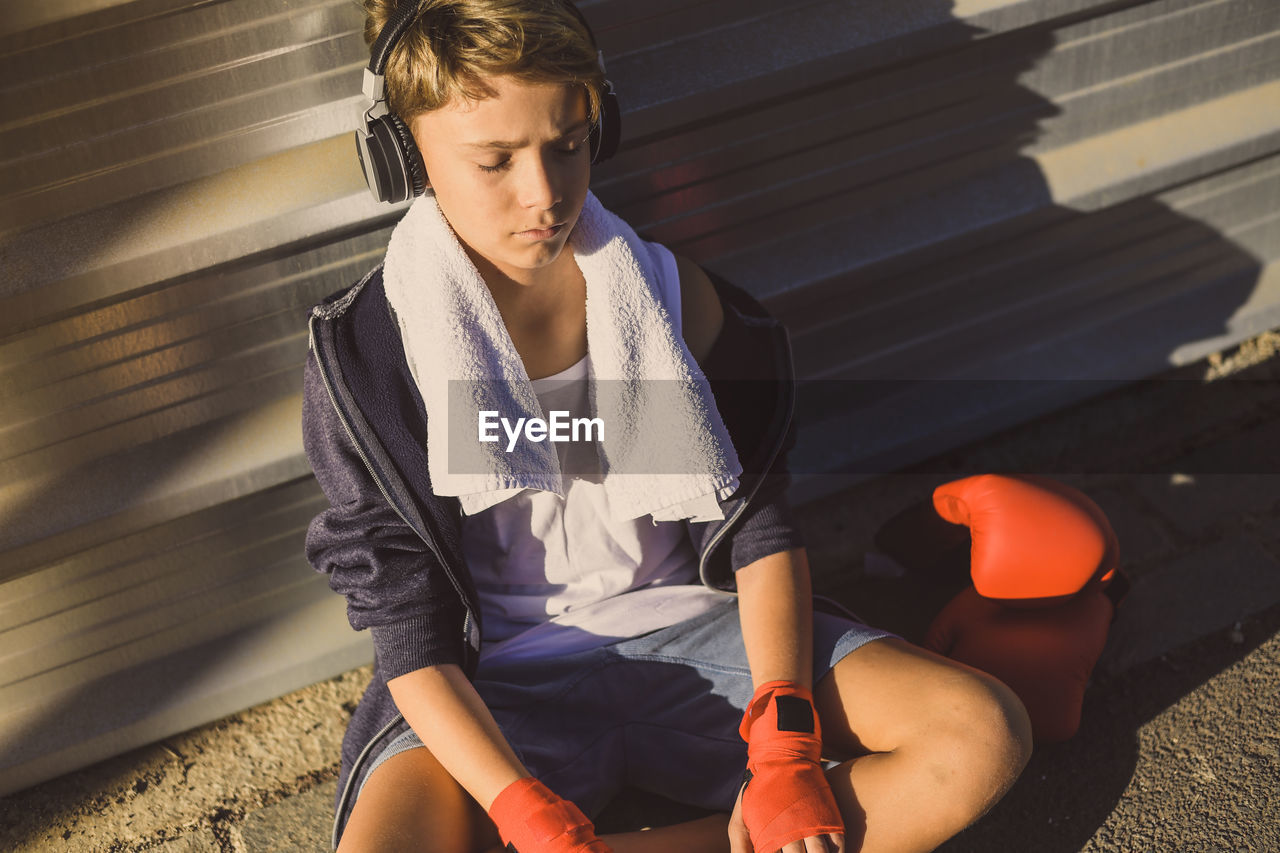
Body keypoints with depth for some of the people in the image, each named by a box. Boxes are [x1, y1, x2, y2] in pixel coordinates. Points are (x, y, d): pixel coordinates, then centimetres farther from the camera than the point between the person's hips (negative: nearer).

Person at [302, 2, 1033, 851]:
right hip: (499, 682, -3)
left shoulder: (673, 294, -3)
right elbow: (409, 633, -11)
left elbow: (760, 531, 0)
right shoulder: (366, 353, -10)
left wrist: (784, 751, -13)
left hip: (686, 630, 4)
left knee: (982, 735, -18)